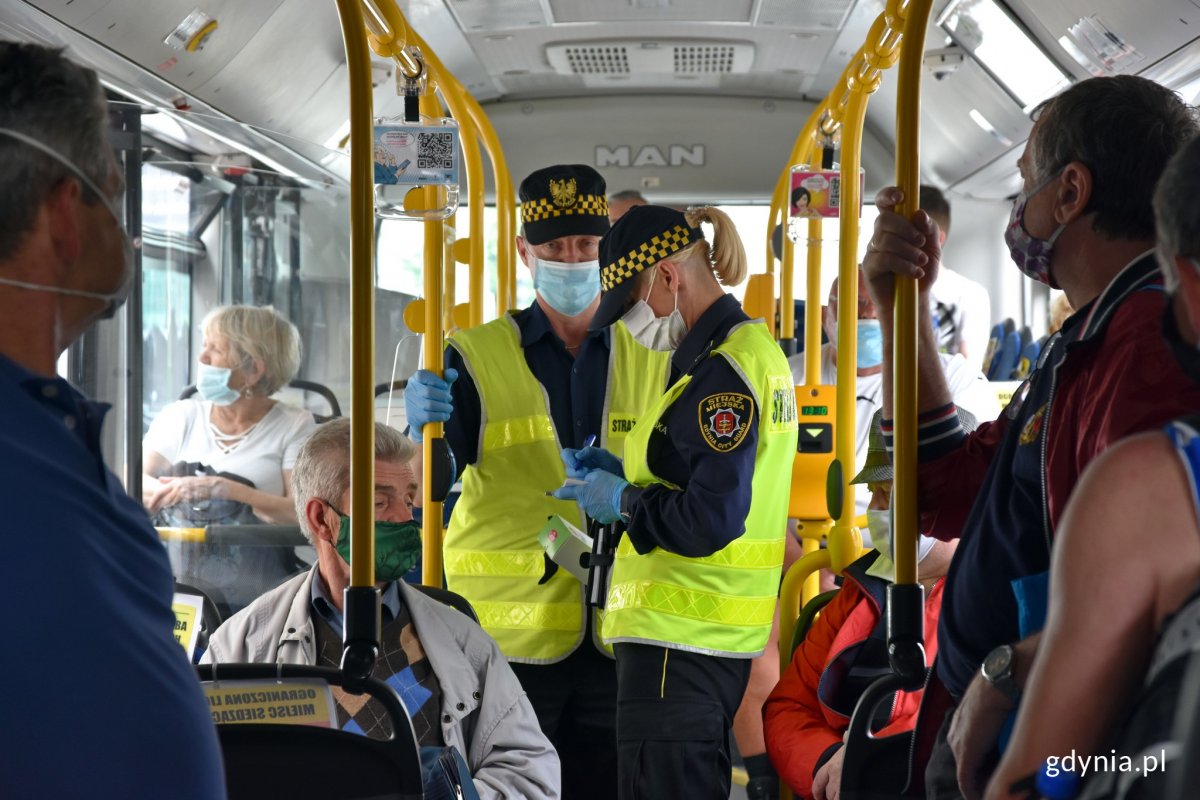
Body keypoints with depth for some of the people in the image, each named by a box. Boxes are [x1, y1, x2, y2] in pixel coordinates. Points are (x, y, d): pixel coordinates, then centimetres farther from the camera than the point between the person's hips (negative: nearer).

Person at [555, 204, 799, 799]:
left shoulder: (721, 370, -17)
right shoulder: (755, 347, 14)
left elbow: (709, 522, -23)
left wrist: (622, 501, -9)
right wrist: (620, 469, 11)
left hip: (678, 635, -11)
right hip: (724, 636, 11)